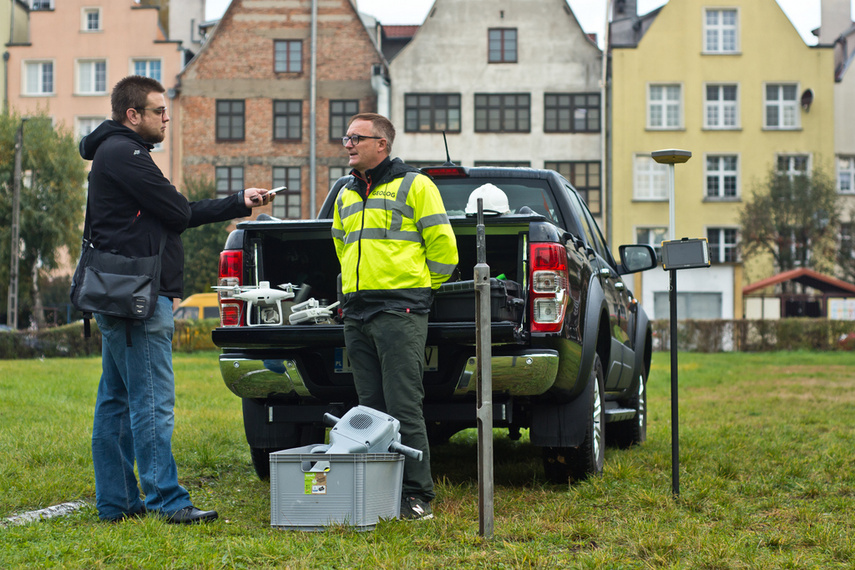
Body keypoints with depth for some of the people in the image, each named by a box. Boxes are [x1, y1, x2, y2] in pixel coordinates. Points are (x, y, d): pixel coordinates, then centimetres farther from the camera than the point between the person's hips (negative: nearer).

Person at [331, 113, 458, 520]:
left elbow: (442, 244, -2)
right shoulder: (346, 196, 19)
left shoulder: (414, 185, -1)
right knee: (371, 408, 8)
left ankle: (418, 495, -6)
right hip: (356, 315, 7)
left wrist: (419, 288, 5)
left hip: (400, 312, -7)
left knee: (404, 408, -9)